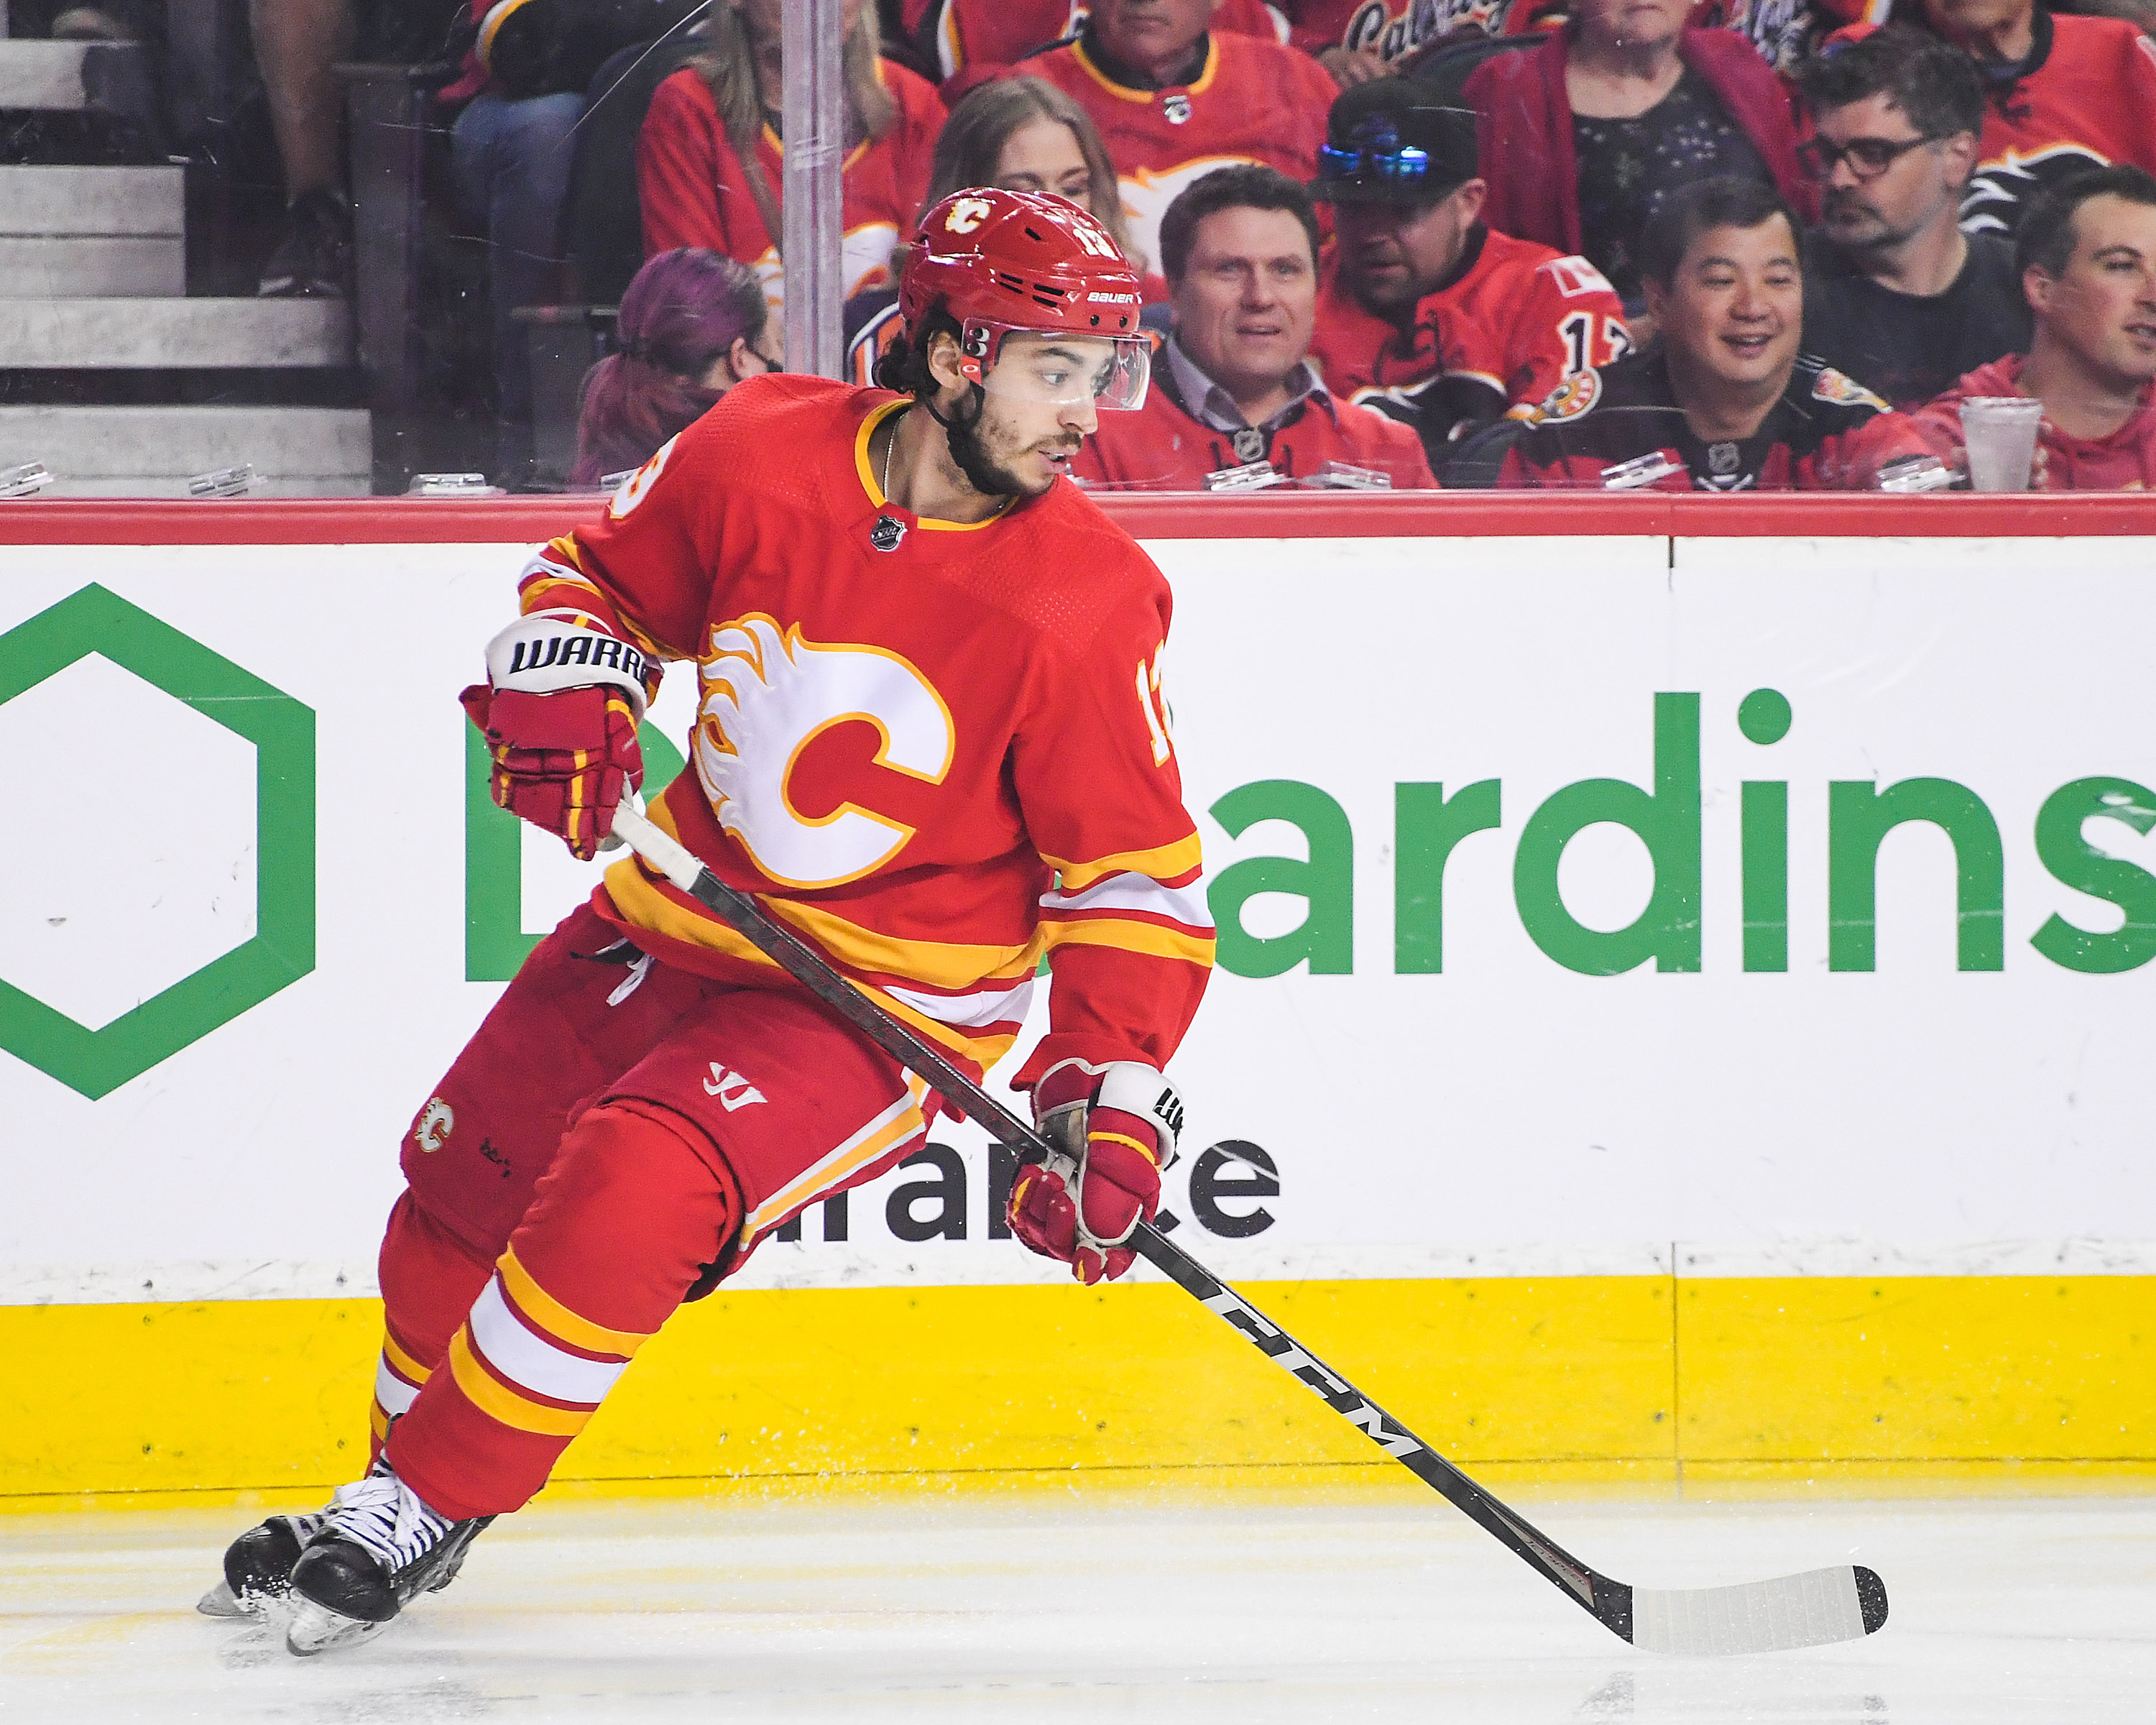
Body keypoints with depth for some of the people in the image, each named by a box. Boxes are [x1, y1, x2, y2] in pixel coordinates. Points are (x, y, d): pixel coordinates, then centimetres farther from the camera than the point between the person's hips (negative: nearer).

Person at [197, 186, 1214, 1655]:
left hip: (892, 1001, -5)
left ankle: (422, 1517, -9)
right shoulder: (760, 456, -11)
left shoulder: (1089, 605, -18)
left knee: (631, 1193, -26)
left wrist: (1112, 1100, -22)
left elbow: (1139, 881, -12)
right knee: (466, 1188, 12)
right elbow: (602, 573, 9)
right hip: (686, 919, 5)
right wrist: (566, 684, -12)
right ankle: (401, 1473, 40)